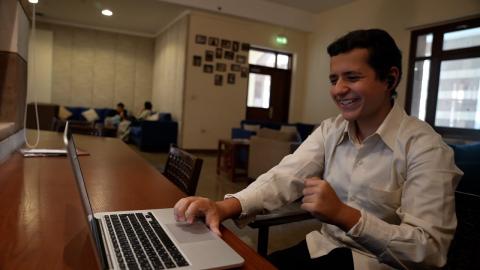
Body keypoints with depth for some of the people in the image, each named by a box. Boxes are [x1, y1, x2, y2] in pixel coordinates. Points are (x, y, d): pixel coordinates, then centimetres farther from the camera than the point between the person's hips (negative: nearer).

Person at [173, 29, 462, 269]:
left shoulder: (426, 148, -16)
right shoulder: (330, 130, 0)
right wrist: (225, 206, -30)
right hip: (323, 246, 5)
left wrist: (344, 215, -34)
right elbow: (286, 176, -13)